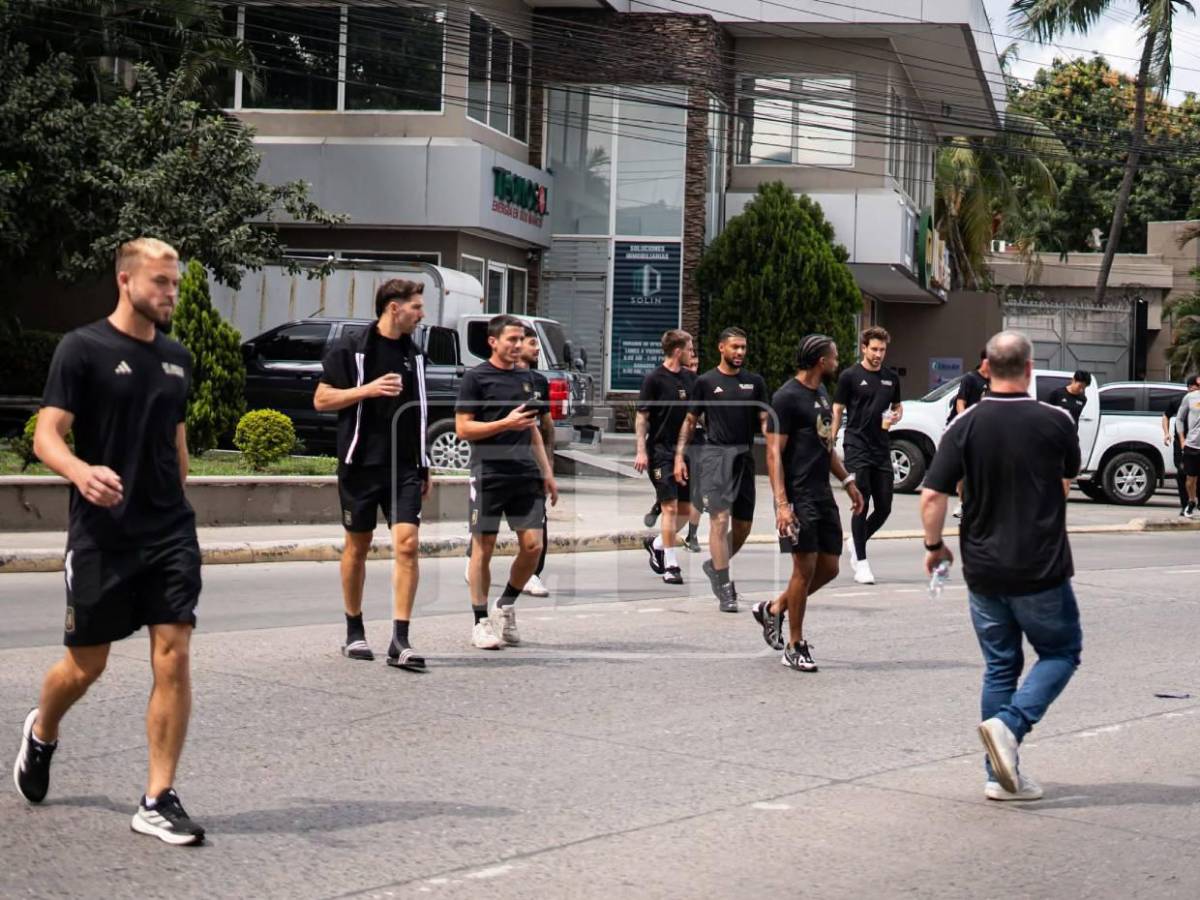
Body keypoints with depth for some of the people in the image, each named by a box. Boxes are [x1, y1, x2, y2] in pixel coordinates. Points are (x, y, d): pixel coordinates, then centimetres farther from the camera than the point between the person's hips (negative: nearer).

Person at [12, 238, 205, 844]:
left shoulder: (177, 358, 10)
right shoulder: (83, 349, -6)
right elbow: (46, 437, -12)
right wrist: (81, 472, -32)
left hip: (170, 533, 4)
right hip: (101, 536, -4)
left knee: (173, 658, -7)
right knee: (86, 665, 9)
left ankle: (158, 802, 1)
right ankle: (41, 733, 42)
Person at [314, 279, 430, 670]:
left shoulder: (414, 353, 12)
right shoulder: (350, 348, -3)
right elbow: (321, 400, -5)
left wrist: (425, 467, 20)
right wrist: (368, 389, -17)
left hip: (404, 466, 3)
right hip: (360, 464, -3)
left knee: (407, 543, -10)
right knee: (357, 546, 8)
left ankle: (399, 641, -11)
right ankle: (354, 632, 24)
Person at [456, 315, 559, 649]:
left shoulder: (525, 378, 16)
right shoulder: (477, 378, -2)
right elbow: (462, 429, -7)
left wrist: (547, 471, 17)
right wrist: (506, 423, -16)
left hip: (525, 475, 5)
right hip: (488, 474, -5)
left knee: (533, 545, -1)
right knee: (483, 547, 0)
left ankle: (506, 606, 19)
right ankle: (481, 622, 8)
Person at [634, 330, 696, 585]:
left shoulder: (690, 378, 10)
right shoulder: (654, 379, -8)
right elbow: (642, 417, -8)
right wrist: (641, 451, -15)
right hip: (661, 450, -6)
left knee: (686, 510, 8)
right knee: (670, 507, -9)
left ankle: (656, 544, 30)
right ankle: (671, 566, -3)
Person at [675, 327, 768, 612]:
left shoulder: (755, 382, 11)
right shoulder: (706, 382, 2)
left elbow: (764, 420, 10)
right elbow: (690, 421, 7)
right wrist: (680, 455, 0)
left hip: (745, 457, 4)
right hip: (715, 455, -4)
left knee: (743, 525, 8)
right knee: (720, 519, -13)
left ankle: (715, 565, 32)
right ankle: (725, 589, -10)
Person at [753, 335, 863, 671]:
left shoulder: (821, 393, 16)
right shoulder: (787, 398, -12)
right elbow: (774, 453, -16)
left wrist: (847, 481, 23)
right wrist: (782, 504, -23)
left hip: (823, 495, 9)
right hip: (798, 498, -9)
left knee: (829, 568, 8)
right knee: (805, 568, -5)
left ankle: (773, 609, 25)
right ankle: (795, 647, 6)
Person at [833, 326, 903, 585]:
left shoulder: (891, 378, 11)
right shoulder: (850, 376, -3)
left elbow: (897, 407, 23)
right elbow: (837, 411, -1)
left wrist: (895, 417, -1)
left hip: (881, 448, 5)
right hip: (857, 447, -5)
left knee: (884, 507, 4)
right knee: (861, 505, -5)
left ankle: (856, 543, 29)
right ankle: (861, 563, 1)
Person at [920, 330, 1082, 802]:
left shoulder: (965, 425, -6)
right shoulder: (1056, 422, -8)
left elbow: (932, 497, -9)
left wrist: (934, 545, 8)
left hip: (983, 570, 3)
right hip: (1041, 570, -3)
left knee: (999, 666, 14)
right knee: (1061, 653, 15)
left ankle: (1000, 775, 14)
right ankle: (1010, 724, -8)